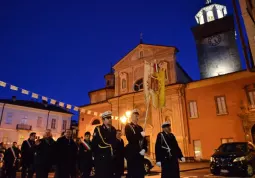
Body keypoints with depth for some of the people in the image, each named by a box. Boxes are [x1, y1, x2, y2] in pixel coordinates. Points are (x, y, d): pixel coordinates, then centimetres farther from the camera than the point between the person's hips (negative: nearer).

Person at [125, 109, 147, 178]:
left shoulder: (140, 128, 17)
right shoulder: (128, 126, 0)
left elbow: (144, 140, 10)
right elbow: (130, 139, -15)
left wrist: (144, 149, -5)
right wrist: (140, 135, -19)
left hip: (140, 153, 6)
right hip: (132, 153, -5)